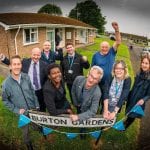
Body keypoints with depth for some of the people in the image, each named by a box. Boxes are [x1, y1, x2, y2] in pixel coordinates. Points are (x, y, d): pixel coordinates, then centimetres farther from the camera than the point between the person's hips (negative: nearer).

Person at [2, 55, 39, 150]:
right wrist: (16, 110, -11)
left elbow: (32, 92, 0)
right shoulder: (6, 83, -17)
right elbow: (5, 100, -5)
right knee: (25, 132, 17)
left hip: (33, 109, 2)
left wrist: (37, 105, 2)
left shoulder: (26, 77, -10)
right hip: (22, 113, -1)